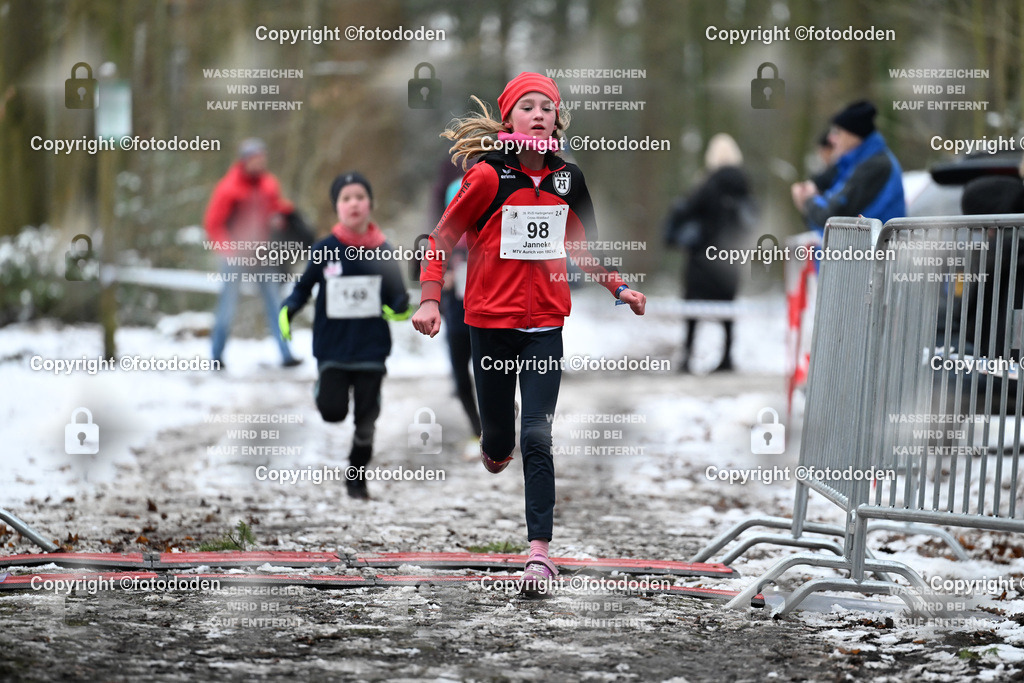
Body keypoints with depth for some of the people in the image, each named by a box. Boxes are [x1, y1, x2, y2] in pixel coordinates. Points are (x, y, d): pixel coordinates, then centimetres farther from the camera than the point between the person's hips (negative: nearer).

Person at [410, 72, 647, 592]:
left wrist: (617, 287, 15)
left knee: (537, 436, -9)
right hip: (490, 321, -2)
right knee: (498, 429, 8)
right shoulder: (489, 175, -8)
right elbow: (443, 237, -3)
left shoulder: (568, 178, 4)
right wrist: (430, 298, -12)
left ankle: (539, 550, -10)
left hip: (545, 325, 2)